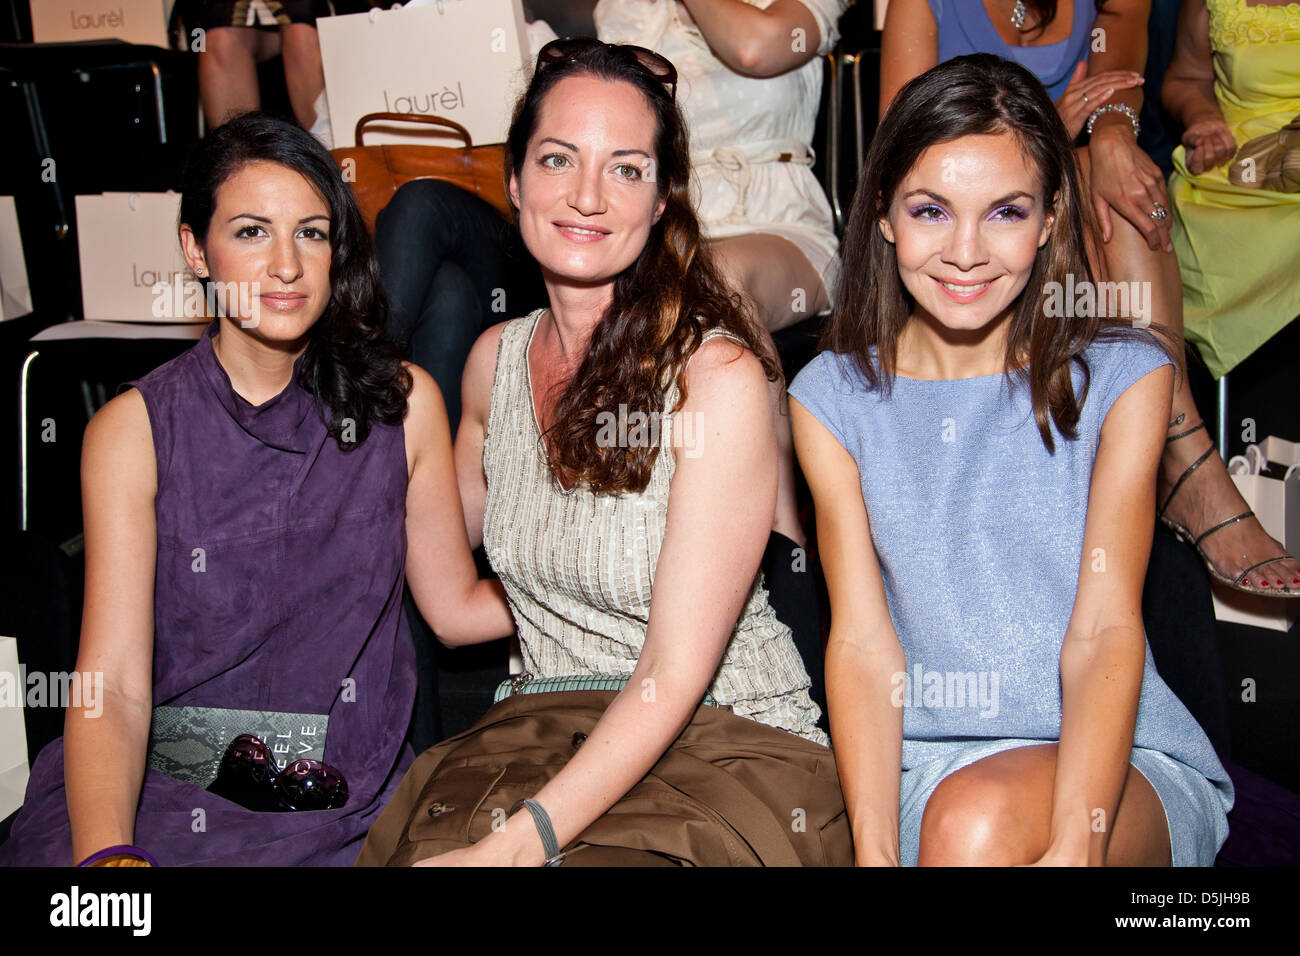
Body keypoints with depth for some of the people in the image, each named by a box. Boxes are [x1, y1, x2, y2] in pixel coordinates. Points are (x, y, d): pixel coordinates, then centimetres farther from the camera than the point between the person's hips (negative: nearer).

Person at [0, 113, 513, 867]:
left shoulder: (401, 402, 3)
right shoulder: (134, 430, -2)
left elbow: (458, 604, 10)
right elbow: (113, 687, -9)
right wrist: (107, 852, -26)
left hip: (343, 816, 0)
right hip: (158, 796, 0)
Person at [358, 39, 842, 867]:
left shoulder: (720, 374, -16)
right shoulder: (495, 358, 3)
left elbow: (677, 675, -19)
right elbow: (448, 538, 24)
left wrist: (519, 843, -26)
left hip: (732, 736, -4)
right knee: (403, 843, -23)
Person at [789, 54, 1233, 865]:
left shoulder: (1123, 377, -1)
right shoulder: (834, 398, 3)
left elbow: (1105, 632, -9)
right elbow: (864, 642, -3)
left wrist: (1074, 844, -25)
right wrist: (875, 851, -18)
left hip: (1120, 765, -1)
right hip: (923, 761, 1)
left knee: (979, 816, -33)